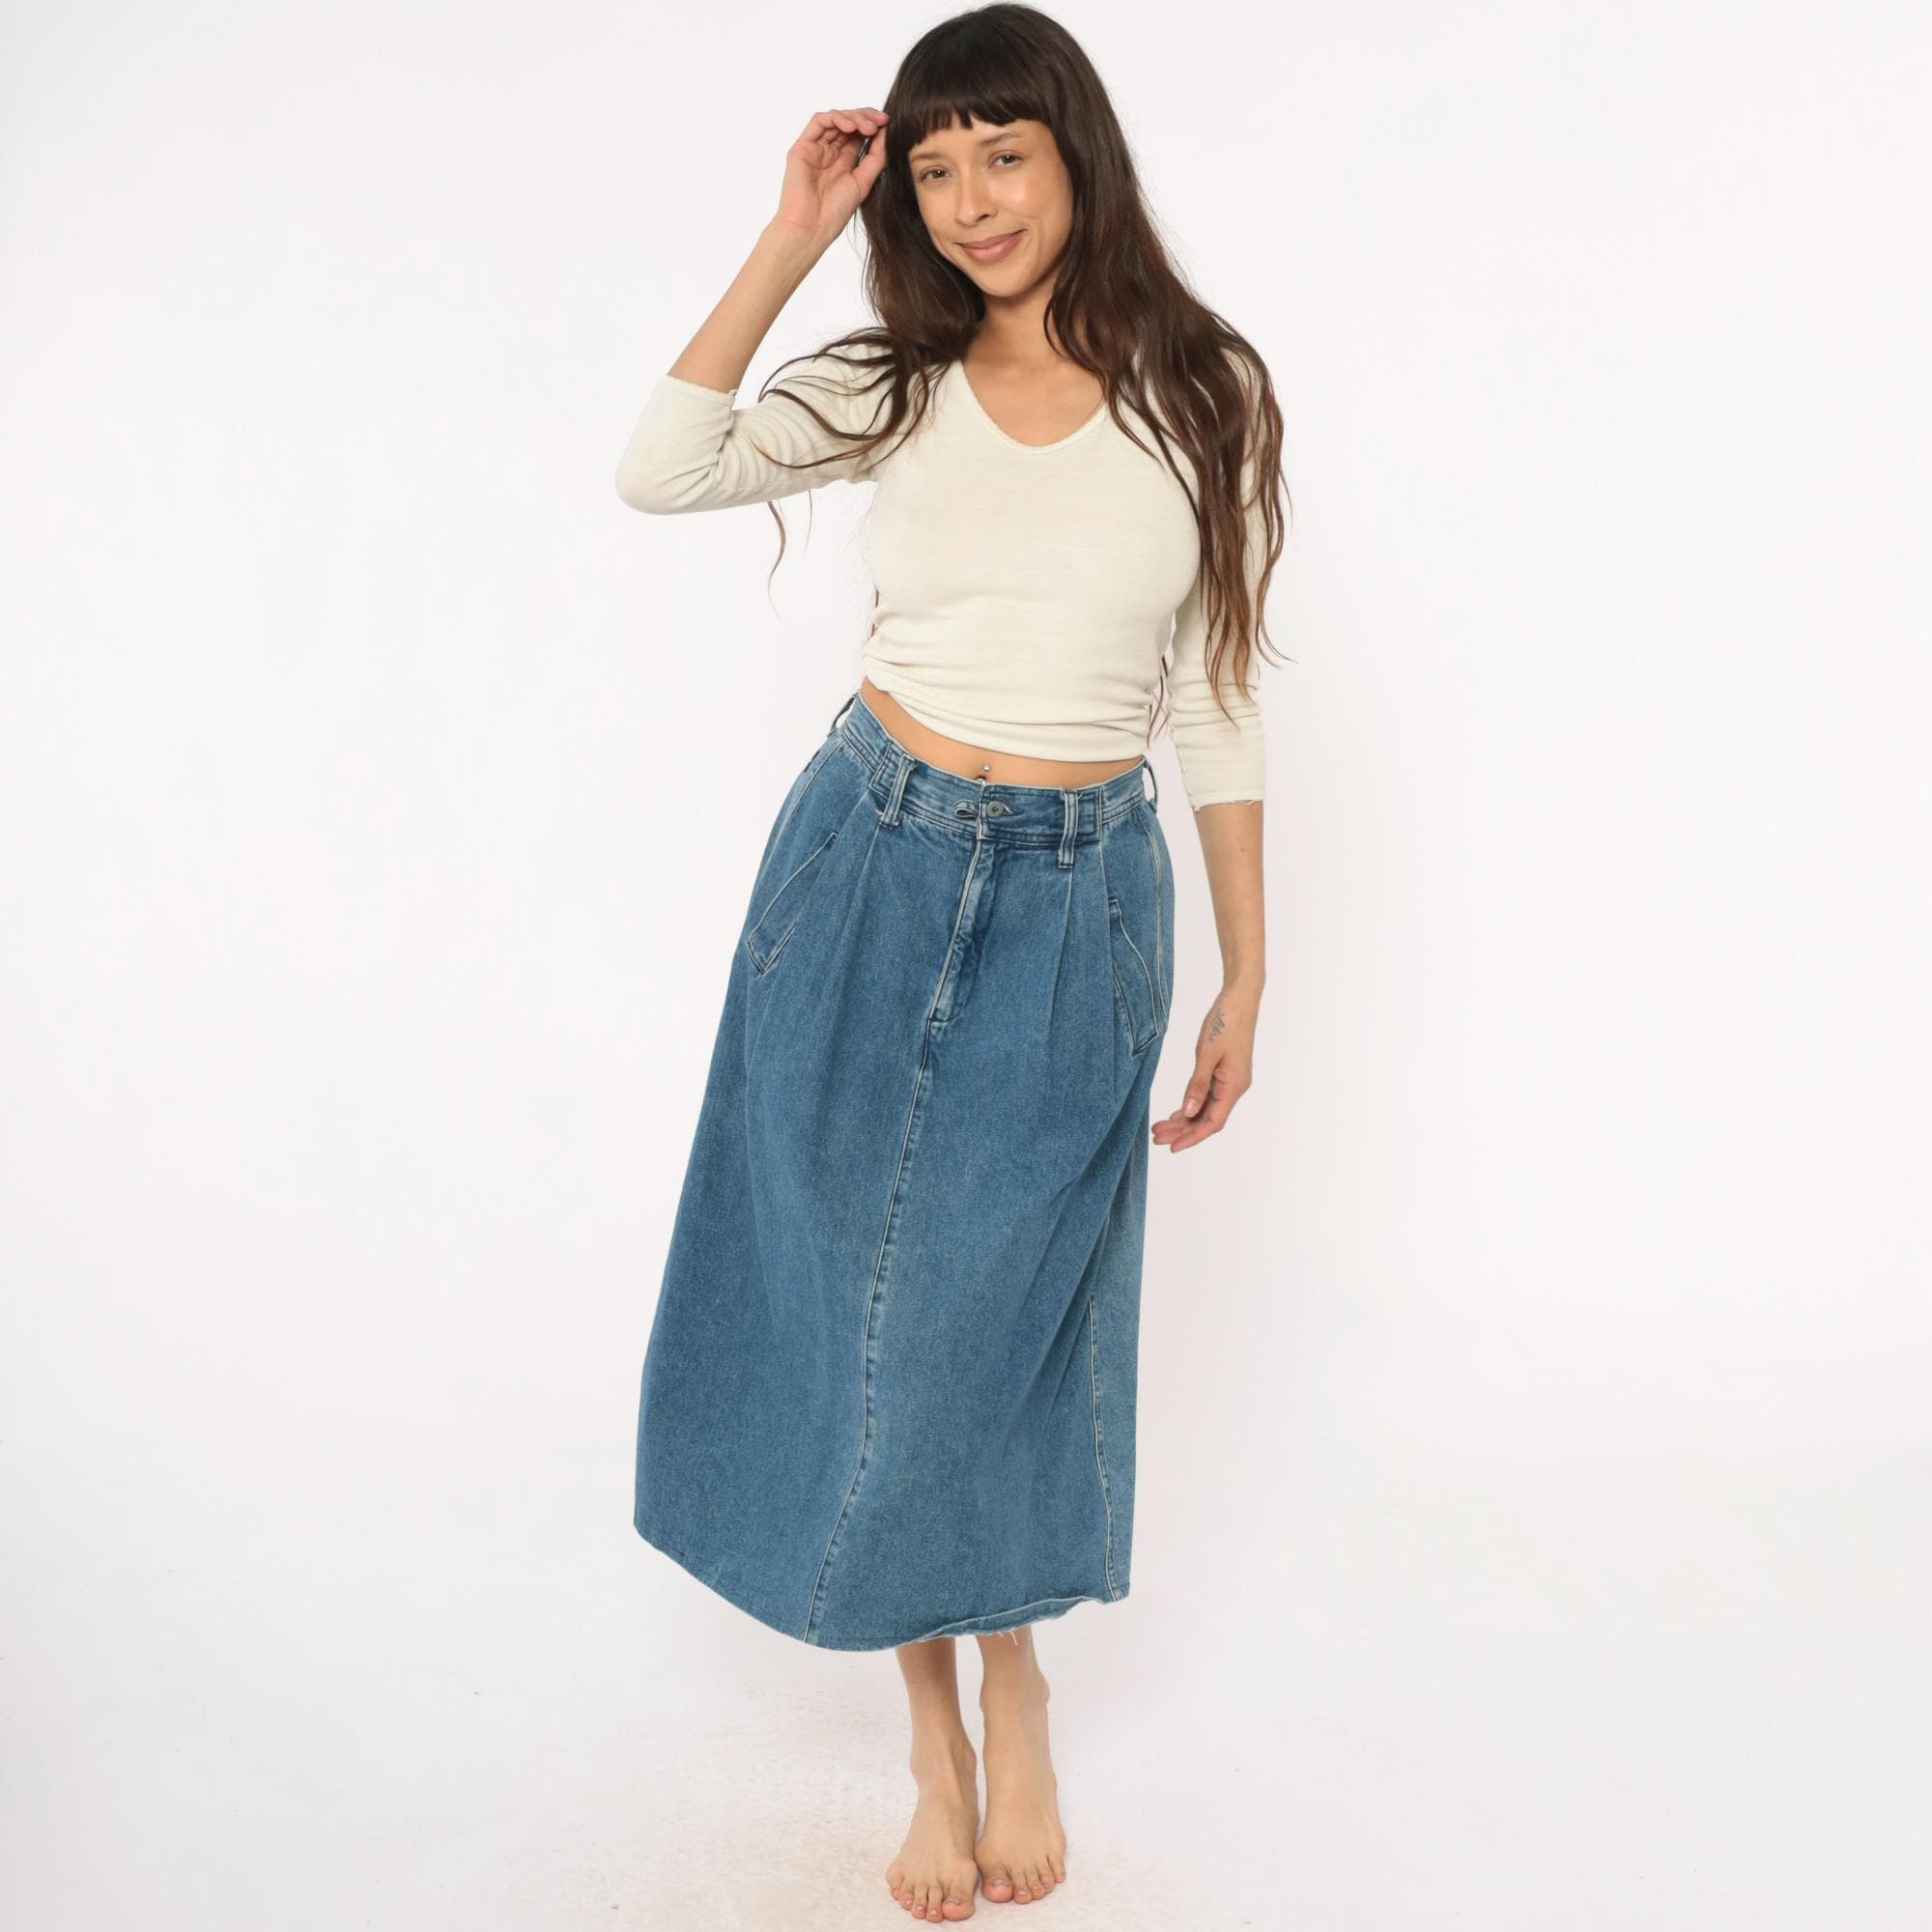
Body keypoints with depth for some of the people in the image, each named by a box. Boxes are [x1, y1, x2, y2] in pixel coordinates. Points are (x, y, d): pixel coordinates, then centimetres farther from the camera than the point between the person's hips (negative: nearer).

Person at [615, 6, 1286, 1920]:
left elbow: (1218, 696, 3)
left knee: (994, 1320, 5)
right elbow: (659, 469, -11)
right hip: (872, 864, 2)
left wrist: (1245, 976, 2)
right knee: (867, 1303, 8)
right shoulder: (896, 387, 3)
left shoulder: (1204, 394, 1)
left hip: (1080, 900, -1)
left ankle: (1009, 1689, 34)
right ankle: (938, 1734, 28)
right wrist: (792, 238, -8)